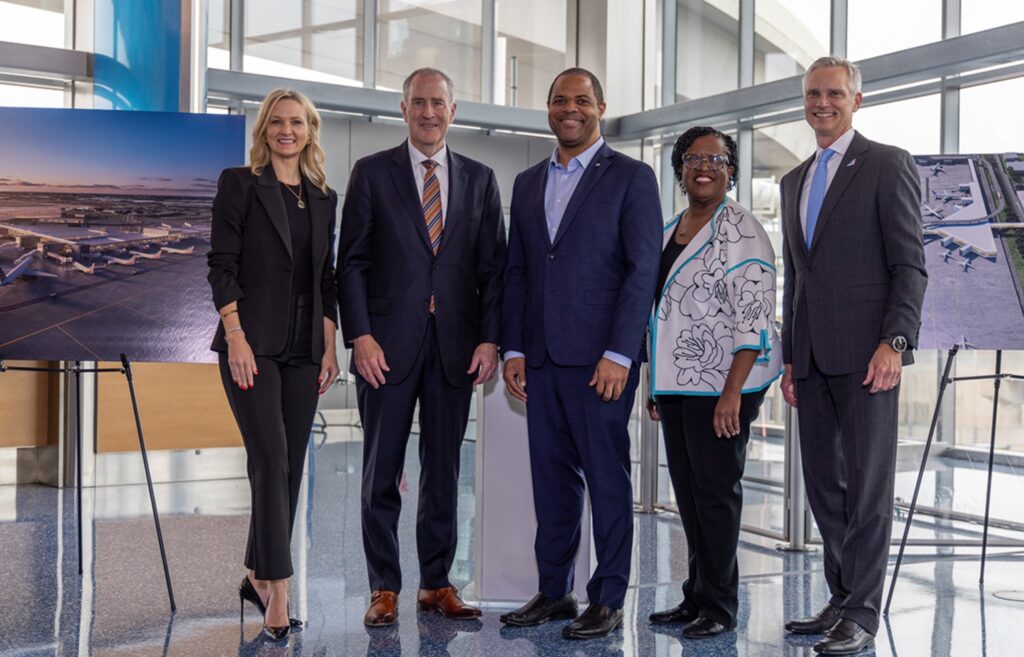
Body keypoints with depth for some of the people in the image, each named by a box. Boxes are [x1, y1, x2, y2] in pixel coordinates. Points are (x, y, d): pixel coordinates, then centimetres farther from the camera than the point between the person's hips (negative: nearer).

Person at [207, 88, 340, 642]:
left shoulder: (323, 198, 15)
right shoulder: (240, 183, 0)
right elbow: (221, 264, -6)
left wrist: (330, 346, 8)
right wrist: (235, 337, -15)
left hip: (303, 347, 6)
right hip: (252, 342, -5)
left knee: (290, 466, 8)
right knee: (272, 460, -13)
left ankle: (257, 576, 23)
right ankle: (278, 592, -11)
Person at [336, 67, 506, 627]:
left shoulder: (478, 178, 11)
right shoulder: (372, 173, 4)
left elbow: (493, 266, 9)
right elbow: (351, 262, 0)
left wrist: (490, 339, -1)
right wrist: (360, 336, -10)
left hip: (455, 345, 2)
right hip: (388, 344, -2)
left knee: (444, 471, 9)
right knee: (382, 472, 3)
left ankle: (436, 584, 20)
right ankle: (383, 589, 14)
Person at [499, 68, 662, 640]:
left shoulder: (631, 177, 0)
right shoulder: (528, 183, 16)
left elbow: (642, 270, -7)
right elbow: (517, 272, 16)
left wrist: (619, 354, -14)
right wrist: (514, 349, 7)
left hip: (600, 357, -5)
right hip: (541, 357, 5)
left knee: (607, 476, 1)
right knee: (551, 476, 10)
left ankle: (608, 600, 11)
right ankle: (554, 591, 21)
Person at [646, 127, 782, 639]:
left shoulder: (741, 231, -10)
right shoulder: (670, 231, 15)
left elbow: (754, 320, -16)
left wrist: (732, 393, -21)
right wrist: (655, 385, 18)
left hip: (722, 384, -7)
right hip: (677, 381, 8)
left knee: (715, 487, -1)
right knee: (687, 488, 11)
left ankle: (718, 605, 10)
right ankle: (696, 596, 22)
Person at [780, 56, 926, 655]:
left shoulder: (888, 164, -1)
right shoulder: (795, 180, 19)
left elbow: (910, 264, -7)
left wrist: (895, 342, -17)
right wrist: (791, 358, 16)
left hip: (866, 352, -7)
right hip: (813, 357, 7)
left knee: (868, 482, -2)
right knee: (823, 482, 10)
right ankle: (842, 598, 21)